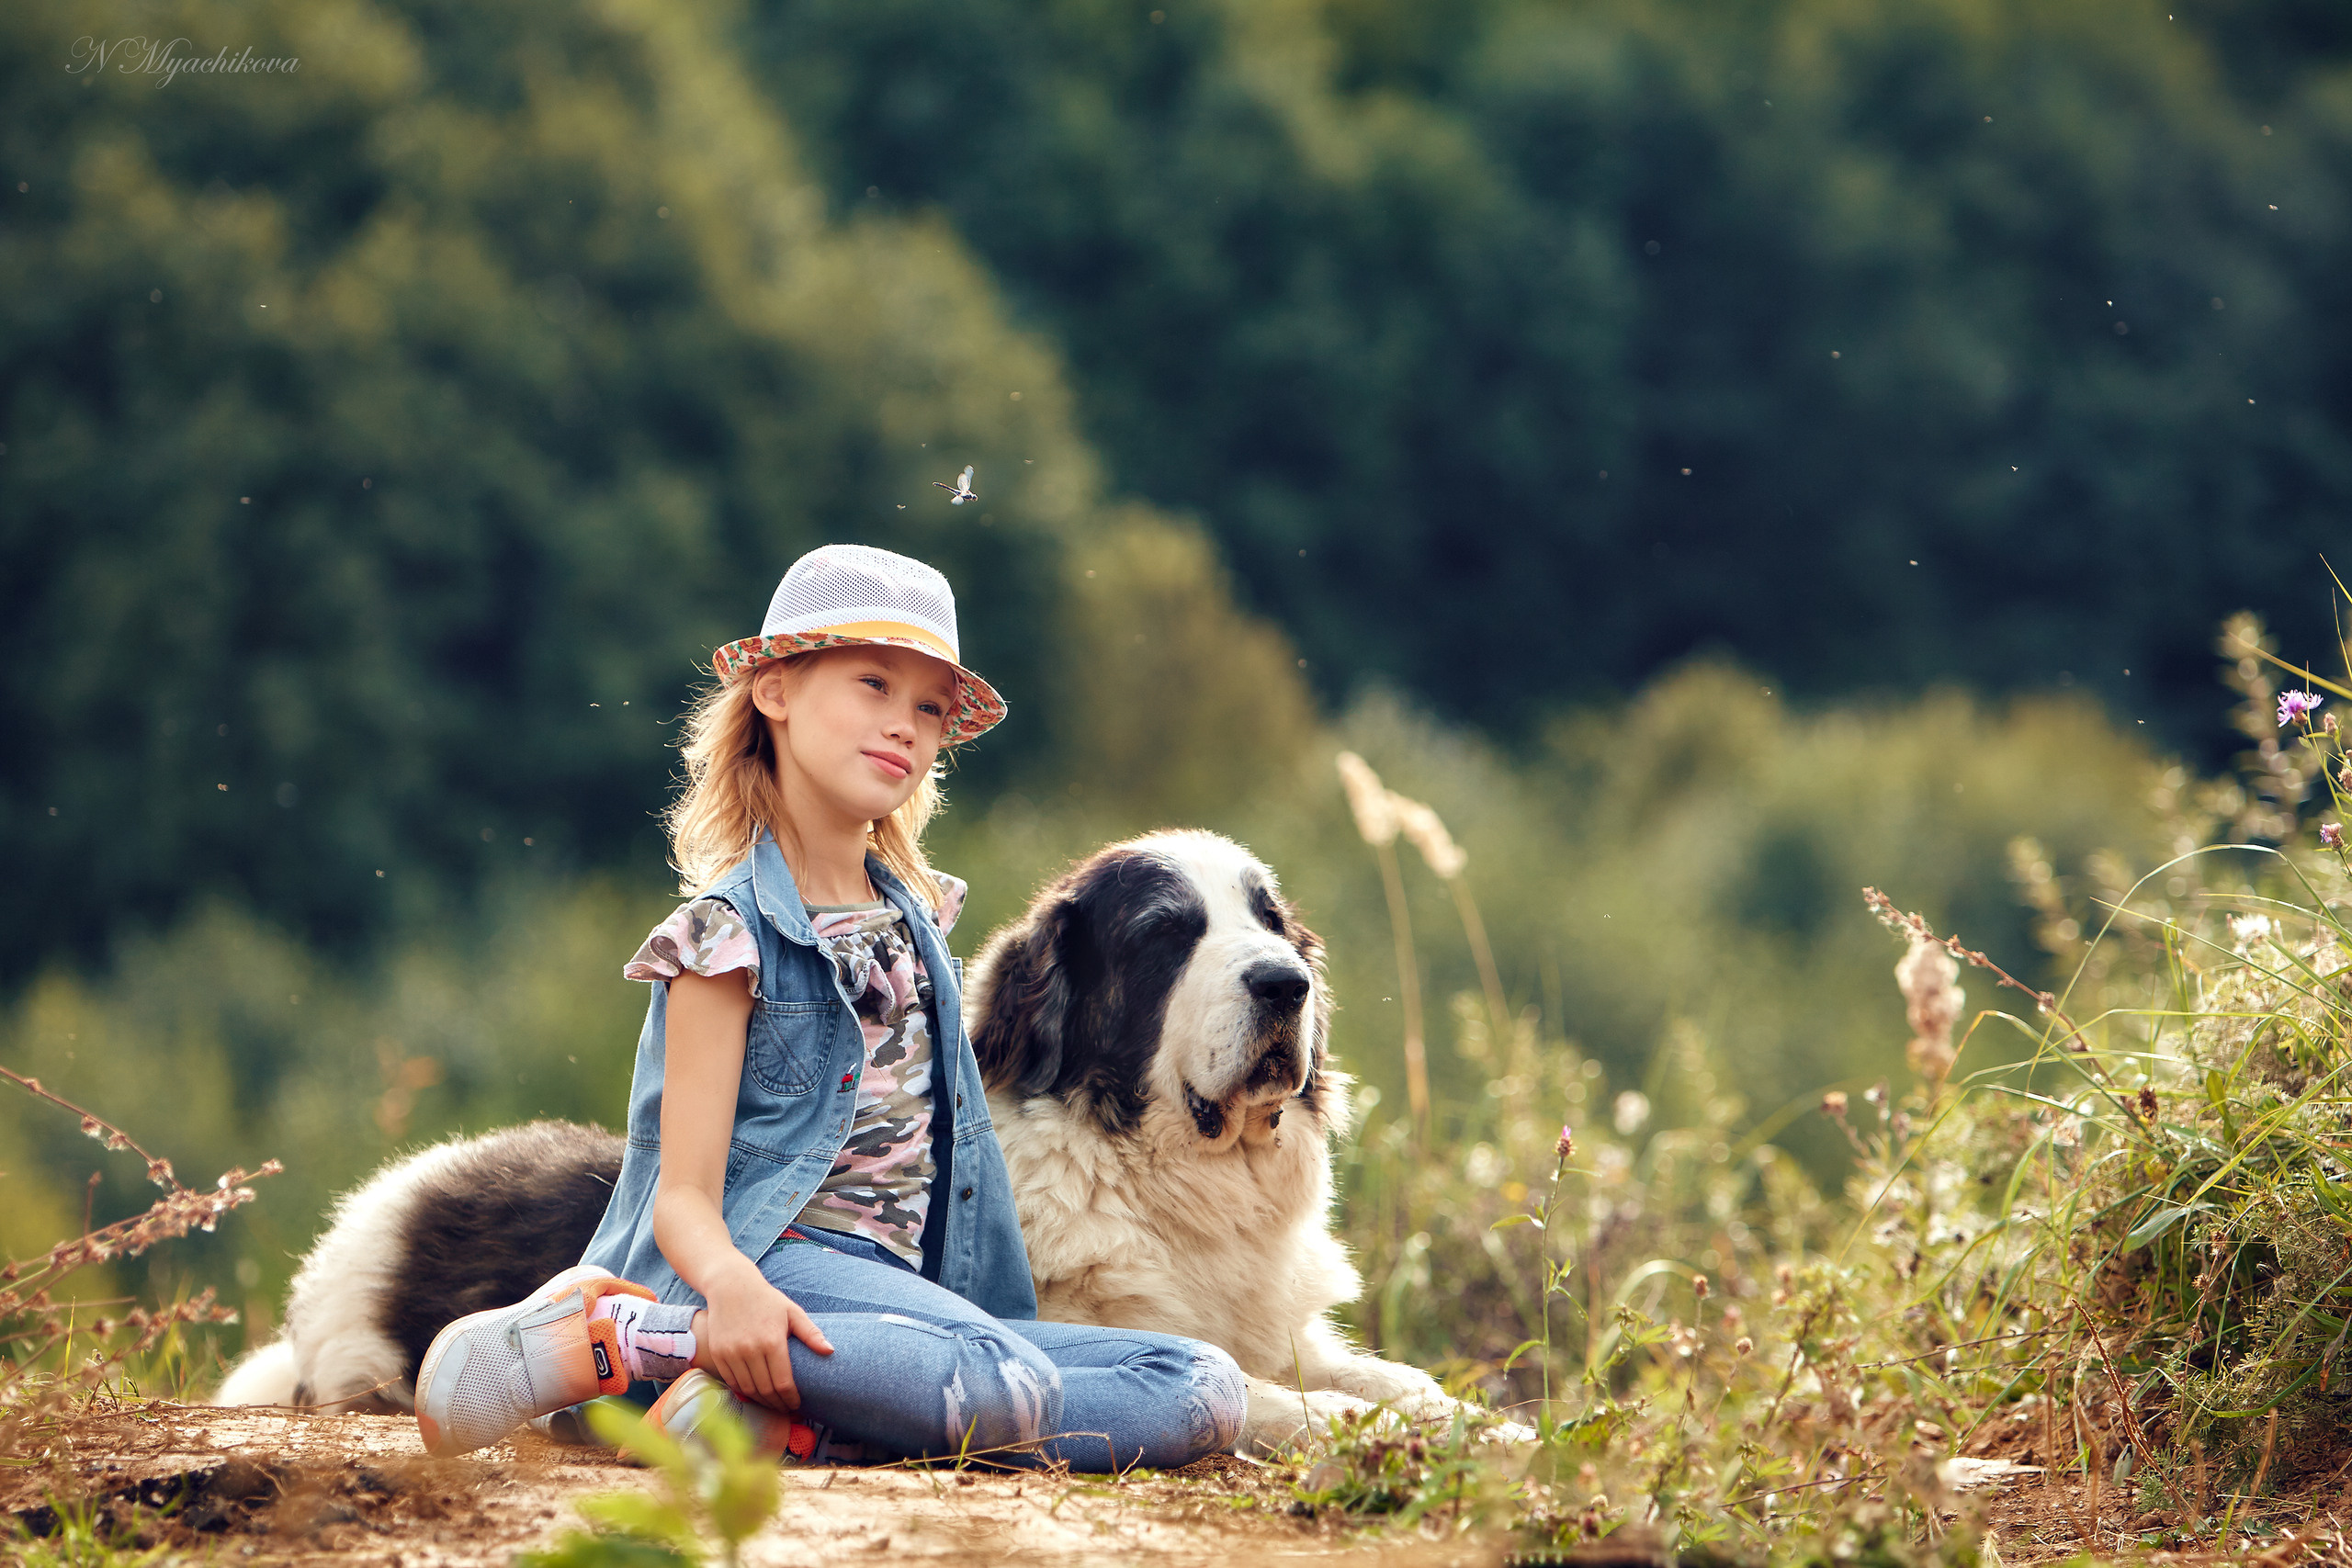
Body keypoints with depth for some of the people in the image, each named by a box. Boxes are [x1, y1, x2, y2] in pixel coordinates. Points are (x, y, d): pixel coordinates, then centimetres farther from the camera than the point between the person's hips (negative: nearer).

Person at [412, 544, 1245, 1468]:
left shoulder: (916, 917, 20)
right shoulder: (734, 932, -2)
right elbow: (685, 1192, -9)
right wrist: (729, 1285, -33)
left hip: (905, 1293, 8)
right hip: (769, 1260, -8)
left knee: (1205, 1395, -15)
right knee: (1012, 1388, -36)